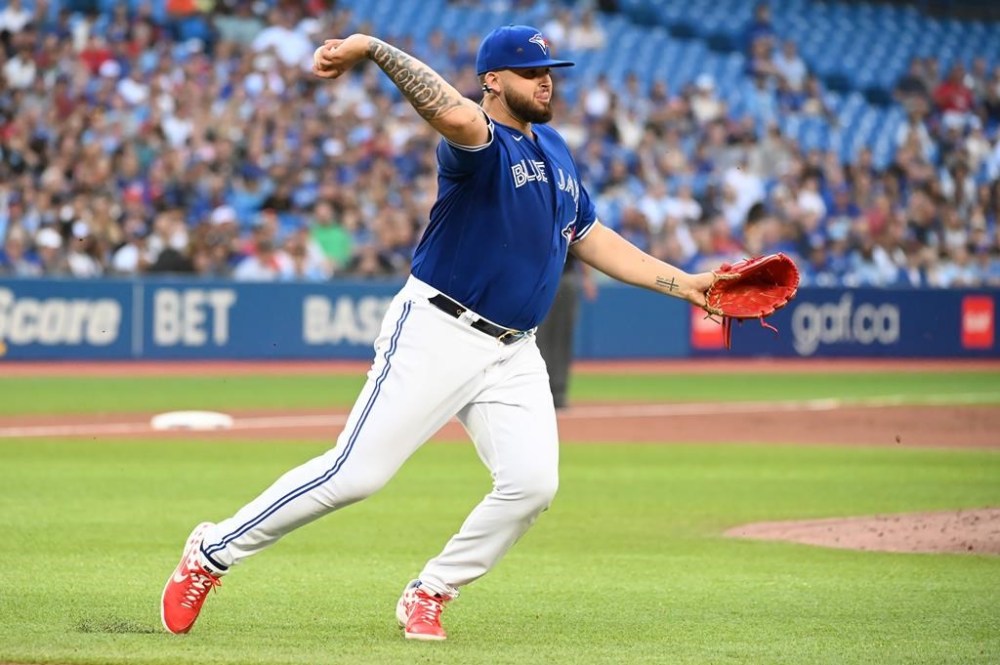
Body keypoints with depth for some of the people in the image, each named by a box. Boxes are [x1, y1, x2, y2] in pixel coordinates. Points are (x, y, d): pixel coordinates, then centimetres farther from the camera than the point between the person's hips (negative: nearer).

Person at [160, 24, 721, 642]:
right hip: (437, 335, -7)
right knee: (356, 473, -10)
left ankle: (428, 595, 7)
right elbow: (456, 115, -38)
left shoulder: (554, 150, 14)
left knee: (532, 482, -11)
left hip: (514, 354, 7)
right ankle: (212, 553, 5)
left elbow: (592, 238, 23)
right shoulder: (481, 143, -13)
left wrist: (681, 282, 19)